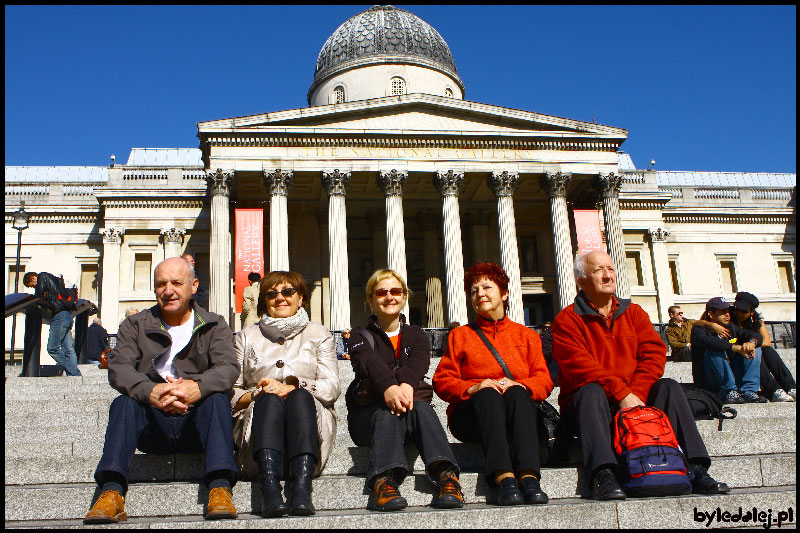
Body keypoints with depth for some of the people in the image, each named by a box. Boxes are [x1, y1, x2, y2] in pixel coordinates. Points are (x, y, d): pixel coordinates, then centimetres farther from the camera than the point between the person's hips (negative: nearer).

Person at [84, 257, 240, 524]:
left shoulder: (214, 326, 10)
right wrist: (151, 391, -30)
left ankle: (220, 490, -38)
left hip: (195, 426, -1)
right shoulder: (135, 326, 12)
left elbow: (228, 367, -9)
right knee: (124, 403, -25)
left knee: (217, 398, -29)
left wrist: (198, 388, -33)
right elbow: (118, 368, -7)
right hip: (153, 429, 1)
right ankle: (111, 494, -34)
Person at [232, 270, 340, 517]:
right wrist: (257, 394, -10)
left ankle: (301, 487, -50)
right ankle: (270, 488, -52)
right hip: (258, 418, 0)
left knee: (300, 397, -33)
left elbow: (331, 389, 4)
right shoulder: (248, 336, 20)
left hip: (308, 412, 0)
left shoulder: (318, 334, 18)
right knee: (270, 399, -33)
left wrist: (292, 388, -12)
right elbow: (231, 394, 11)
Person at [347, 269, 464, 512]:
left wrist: (406, 385, -32)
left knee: (421, 408, -33)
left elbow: (419, 361, -6)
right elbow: (368, 361, -13)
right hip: (367, 413, -1)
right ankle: (383, 480, -57)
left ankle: (447, 476, -54)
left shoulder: (416, 334, 19)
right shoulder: (360, 336, 12)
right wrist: (388, 387, -38)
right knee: (387, 412, -35)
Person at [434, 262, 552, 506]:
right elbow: (442, 381, 6)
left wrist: (518, 385, -15)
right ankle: (503, 478, -51)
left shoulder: (526, 335, 20)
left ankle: (529, 477, -49)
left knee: (517, 393, -32)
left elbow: (544, 380, 7)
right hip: (471, 417, 0)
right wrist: (473, 389, -14)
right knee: (488, 395, -33)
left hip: (519, 413, 1)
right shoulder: (460, 335, 17)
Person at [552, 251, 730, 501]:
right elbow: (580, 366, -14)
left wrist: (636, 393, -16)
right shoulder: (567, 319, 0)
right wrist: (621, 394, -25)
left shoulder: (634, 313, 16)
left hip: (635, 400, 4)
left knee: (668, 387, -19)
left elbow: (654, 353, 1)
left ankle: (695, 469, -26)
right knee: (592, 391, -34)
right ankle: (603, 475, -48)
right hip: (587, 404, -4)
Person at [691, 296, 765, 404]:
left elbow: (756, 335, 4)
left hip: (732, 376, 6)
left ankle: (748, 391, -16)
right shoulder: (699, 330, -7)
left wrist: (752, 342, -21)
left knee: (755, 349, -2)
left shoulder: (731, 328, 14)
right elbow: (707, 341, -31)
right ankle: (728, 392, -27)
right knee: (715, 351, -30)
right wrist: (737, 348, -36)